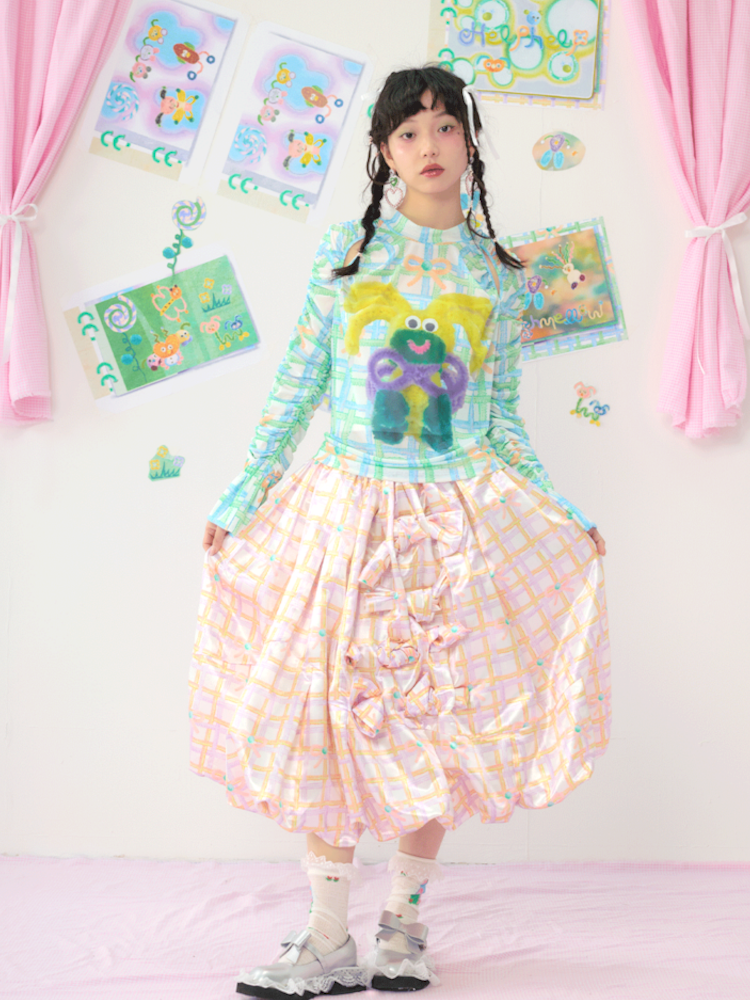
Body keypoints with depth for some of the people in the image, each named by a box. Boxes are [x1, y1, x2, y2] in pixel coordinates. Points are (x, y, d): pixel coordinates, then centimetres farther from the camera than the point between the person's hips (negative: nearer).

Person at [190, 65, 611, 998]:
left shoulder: (498, 276, 7)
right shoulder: (344, 251, 3)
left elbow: (502, 417, 11)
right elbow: (296, 386, 5)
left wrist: (565, 518, 6)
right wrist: (238, 500, 3)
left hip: (459, 519, 1)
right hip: (345, 510, 0)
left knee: (436, 719, 1)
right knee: (335, 711, -1)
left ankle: (404, 923, 17)